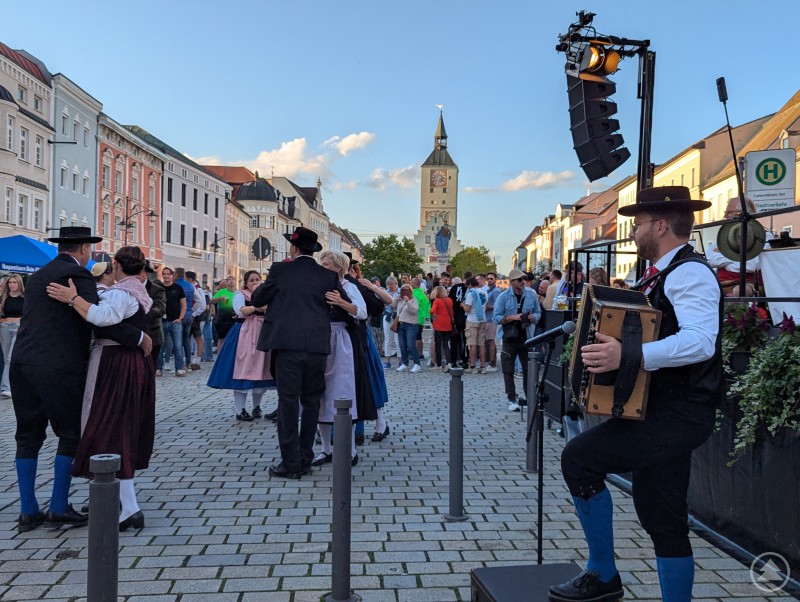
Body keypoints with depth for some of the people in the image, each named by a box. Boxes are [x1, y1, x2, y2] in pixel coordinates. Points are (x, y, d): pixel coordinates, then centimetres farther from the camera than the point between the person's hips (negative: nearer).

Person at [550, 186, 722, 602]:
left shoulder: (688, 272, -15)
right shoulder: (662, 275, 15)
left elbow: (700, 341, -30)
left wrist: (627, 356, -40)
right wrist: (607, 344, 12)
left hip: (678, 415, -10)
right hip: (665, 412, 10)